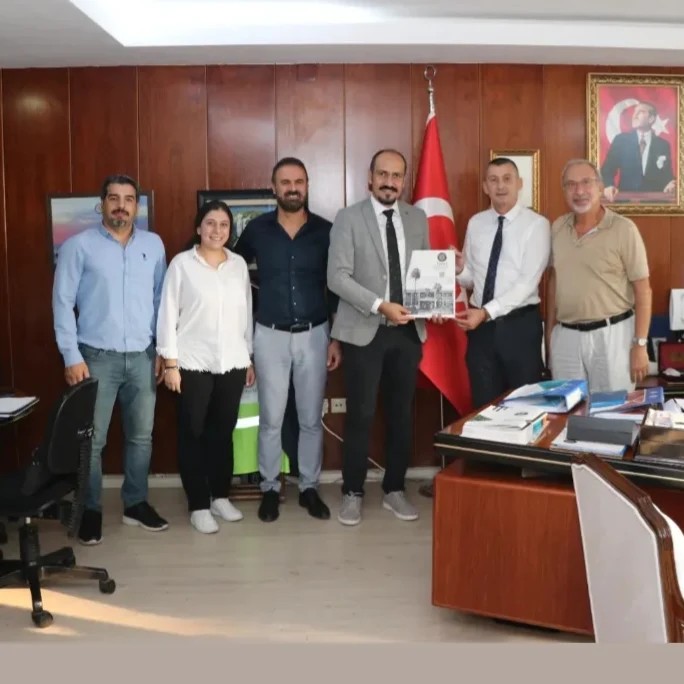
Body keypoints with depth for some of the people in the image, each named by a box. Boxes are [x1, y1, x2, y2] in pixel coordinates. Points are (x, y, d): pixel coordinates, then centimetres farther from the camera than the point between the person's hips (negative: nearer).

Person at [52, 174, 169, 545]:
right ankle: (91, 510, 17)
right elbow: (62, 303, -5)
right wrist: (71, 356, -10)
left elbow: (161, 299, 11)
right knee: (92, 439, 2)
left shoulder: (154, 244, 7)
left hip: (142, 356, 3)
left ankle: (136, 503, 25)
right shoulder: (79, 246, -4)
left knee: (141, 434, 10)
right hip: (97, 357, -3)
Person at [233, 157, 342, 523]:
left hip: (314, 334, 0)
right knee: (271, 419, 6)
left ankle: (309, 487, 23)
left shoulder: (325, 231, -2)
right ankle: (270, 488, 20)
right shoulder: (256, 230, -2)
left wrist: (337, 338, 0)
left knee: (311, 419, 9)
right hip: (270, 335, 0)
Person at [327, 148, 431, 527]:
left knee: (402, 412, 10)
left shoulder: (418, 218, 9)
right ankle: (352, 492, 17)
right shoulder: (348, 218, -4)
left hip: (408, 330, 4)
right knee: (361, 414, 1)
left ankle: (394, 489, 25)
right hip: (365, 331, -4)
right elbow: (337, 276, -12)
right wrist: (380, 305, -22)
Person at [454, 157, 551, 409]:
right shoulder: (475, 223, 7)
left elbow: (528, 282, -16)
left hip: (520, 324, -4)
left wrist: (486, 312, -24)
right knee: (485, 405, 11)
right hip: (481, 325, 4)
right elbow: (472, 279, 10)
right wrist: (460, 270, -13)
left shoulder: (536, 224, -8)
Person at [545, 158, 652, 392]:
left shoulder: (623, 228, -8)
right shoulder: (557, 228, 6)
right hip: (565, 336, 4)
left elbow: (643, 289, -8)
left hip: (612, 334, -4)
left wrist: (640, 344, -12)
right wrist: (549, 331, 11)